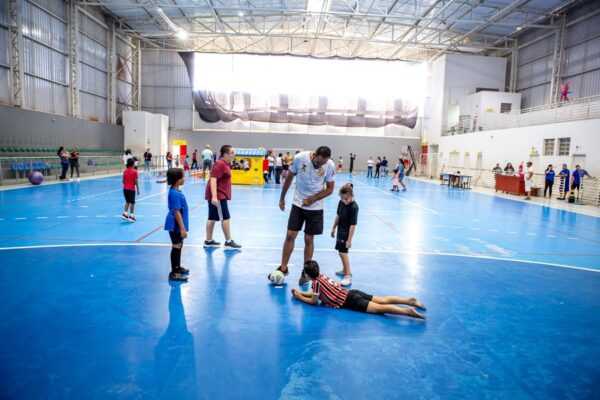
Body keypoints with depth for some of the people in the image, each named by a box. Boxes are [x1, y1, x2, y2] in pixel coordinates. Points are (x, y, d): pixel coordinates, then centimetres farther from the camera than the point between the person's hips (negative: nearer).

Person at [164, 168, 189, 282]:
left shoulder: (176, 191, 7)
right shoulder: (174, 193, -23)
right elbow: (176, 212, -24)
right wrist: (182, 228, -23)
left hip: (178, 225, 9)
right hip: (175, 226, -9)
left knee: (179, 246, 20)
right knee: (176, 247, -1)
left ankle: (177, 267, 35)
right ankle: (174, 273, 9)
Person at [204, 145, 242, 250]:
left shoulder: (226, 164, 13)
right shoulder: (220, 164, -17)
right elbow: (213, 179, -24)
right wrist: (214, 196, -32)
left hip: (219, 195, 10)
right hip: (218, 196, -10)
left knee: (212, 218, 12)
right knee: (225, 218, -4)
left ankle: (208, 241, 19)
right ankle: (228, 242, 3)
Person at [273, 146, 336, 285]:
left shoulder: (330, 166, -17)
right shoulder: (299, 158, -17)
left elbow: (329, 189, -6)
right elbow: (289, 178, -1)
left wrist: (312, 199, -16)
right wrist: (282, 198, 5)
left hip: (315, 207, 0)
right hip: (298, 204, 1)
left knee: (309, 239, 5)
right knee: (290, 235, 0)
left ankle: (306, 272, 19)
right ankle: (283, 268, 16)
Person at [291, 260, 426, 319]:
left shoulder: (316, 282, -7)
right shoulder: (321, 276, 18)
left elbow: (314, 301, -2)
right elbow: (317, 293, 32)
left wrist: (299, 297, 10)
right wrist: (300, 292, 30)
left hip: (349, 301, -8)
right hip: (351, 294, 8)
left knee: (378, 308, -19)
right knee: (383, 300, 5)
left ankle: (408, 311, -33)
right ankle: (410, 301, -3)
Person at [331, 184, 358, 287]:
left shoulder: (354, 207, -26)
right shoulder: (341, 202, -4)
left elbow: (353, 225, -24)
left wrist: (349, 240, -23)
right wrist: (333, 228, 17)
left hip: (347, 232, -8)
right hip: (340, 230, 8)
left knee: (343, 251, -12)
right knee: (341, 251, 18)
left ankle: (348, 276, -8)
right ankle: (345, 270, 36)